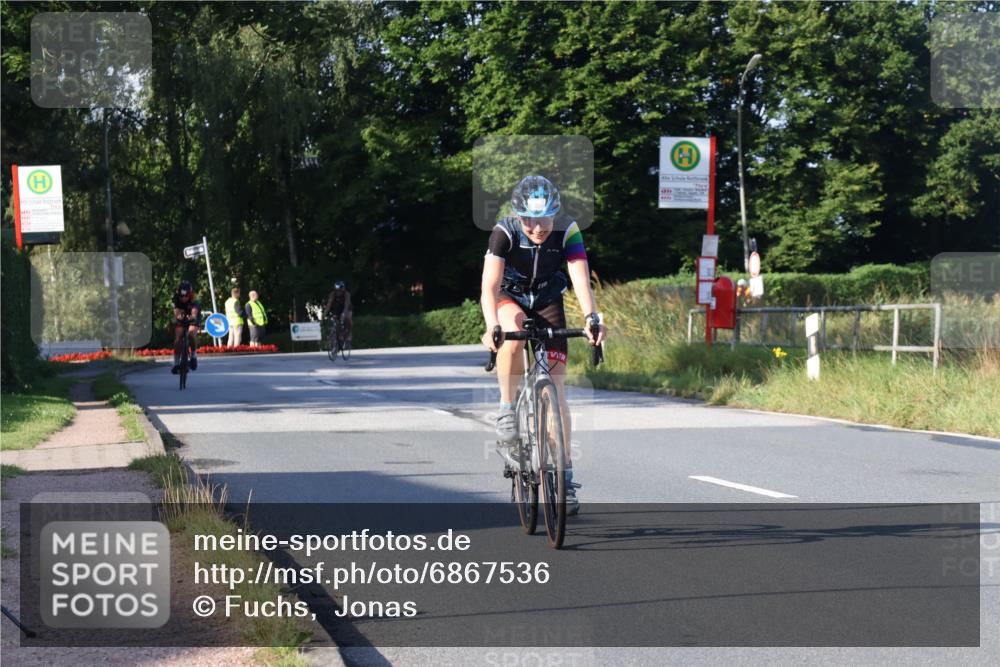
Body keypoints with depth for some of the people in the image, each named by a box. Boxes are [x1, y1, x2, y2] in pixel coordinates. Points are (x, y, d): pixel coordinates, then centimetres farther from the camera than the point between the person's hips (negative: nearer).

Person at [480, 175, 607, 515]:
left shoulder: (567, 231, -24)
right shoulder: (504, 232, -28)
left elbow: (581, 278, -34)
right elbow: (490, 285, -36)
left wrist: (591, 317, -52)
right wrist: (491, 327, -53)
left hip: (547, 302, 1)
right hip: (510, 298, -1)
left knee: (555, 387, -8)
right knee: (513, 333, -39)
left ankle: (565, 476, -2)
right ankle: (507, 408, -18)